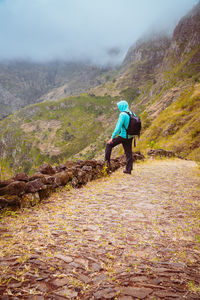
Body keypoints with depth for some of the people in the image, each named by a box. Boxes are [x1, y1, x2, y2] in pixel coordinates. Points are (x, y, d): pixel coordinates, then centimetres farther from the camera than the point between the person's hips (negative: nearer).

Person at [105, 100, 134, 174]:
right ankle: (128, 169, 20)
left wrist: (112, 137, -18)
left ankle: (107, 161, 12)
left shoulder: (123, 115, -18)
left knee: (109, 145, 10)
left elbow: (118, 127, -22)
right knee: (128, 152, 13)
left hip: (123, 136, -7)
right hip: (130, 137, 7)